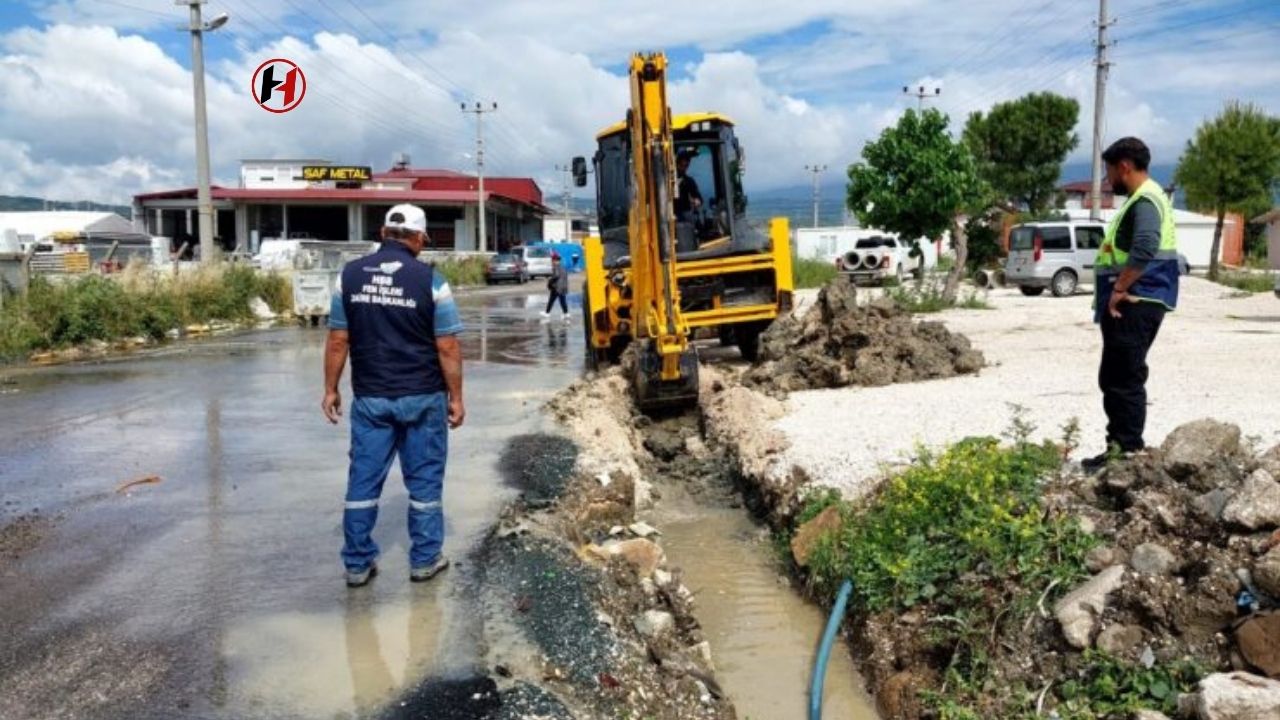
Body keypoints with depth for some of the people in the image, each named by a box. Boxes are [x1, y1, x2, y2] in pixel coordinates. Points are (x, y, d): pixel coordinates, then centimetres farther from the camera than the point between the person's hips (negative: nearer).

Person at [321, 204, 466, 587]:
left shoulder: (350, 275, -1)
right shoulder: (430, 280, -9)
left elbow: (338, 340, 1)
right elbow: (448, 347, -9)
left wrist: (331, 389, 10)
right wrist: (456, 397, 0)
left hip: (370, 397, 3)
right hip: (422, 398, -2)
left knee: (363, 478, 10)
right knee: (424, 479, 10)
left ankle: (357, 564, 17)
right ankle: (424, 559, 18)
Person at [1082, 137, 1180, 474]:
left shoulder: (1146, 200, -14)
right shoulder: (1142, 198, 19)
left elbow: (1145, 249, -31)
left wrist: (1119, 288, -24)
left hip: (1134, 304, -11)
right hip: (1132, 304, 11)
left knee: (1124, 380, -7)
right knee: (1114, 378, 15)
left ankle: (1128, 450, -2)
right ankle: (1121, 445, 21)